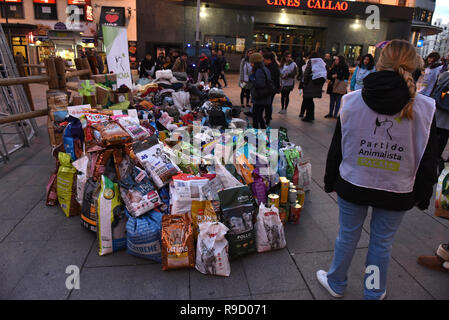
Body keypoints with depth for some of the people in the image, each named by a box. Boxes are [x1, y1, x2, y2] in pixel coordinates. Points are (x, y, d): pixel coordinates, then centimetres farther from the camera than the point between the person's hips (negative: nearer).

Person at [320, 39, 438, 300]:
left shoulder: (352, 101, -11)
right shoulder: (425, 108, -9)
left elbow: (337, 148, -4)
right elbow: (428, 161, -2)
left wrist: (330, 181, 9)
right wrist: (422, 196, 11)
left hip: (353, 186, 0)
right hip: (397, 192, 0)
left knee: (348, 236, 18)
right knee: (382, 243, 17)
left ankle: (336, 284, 40)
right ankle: (374, 293, 39)